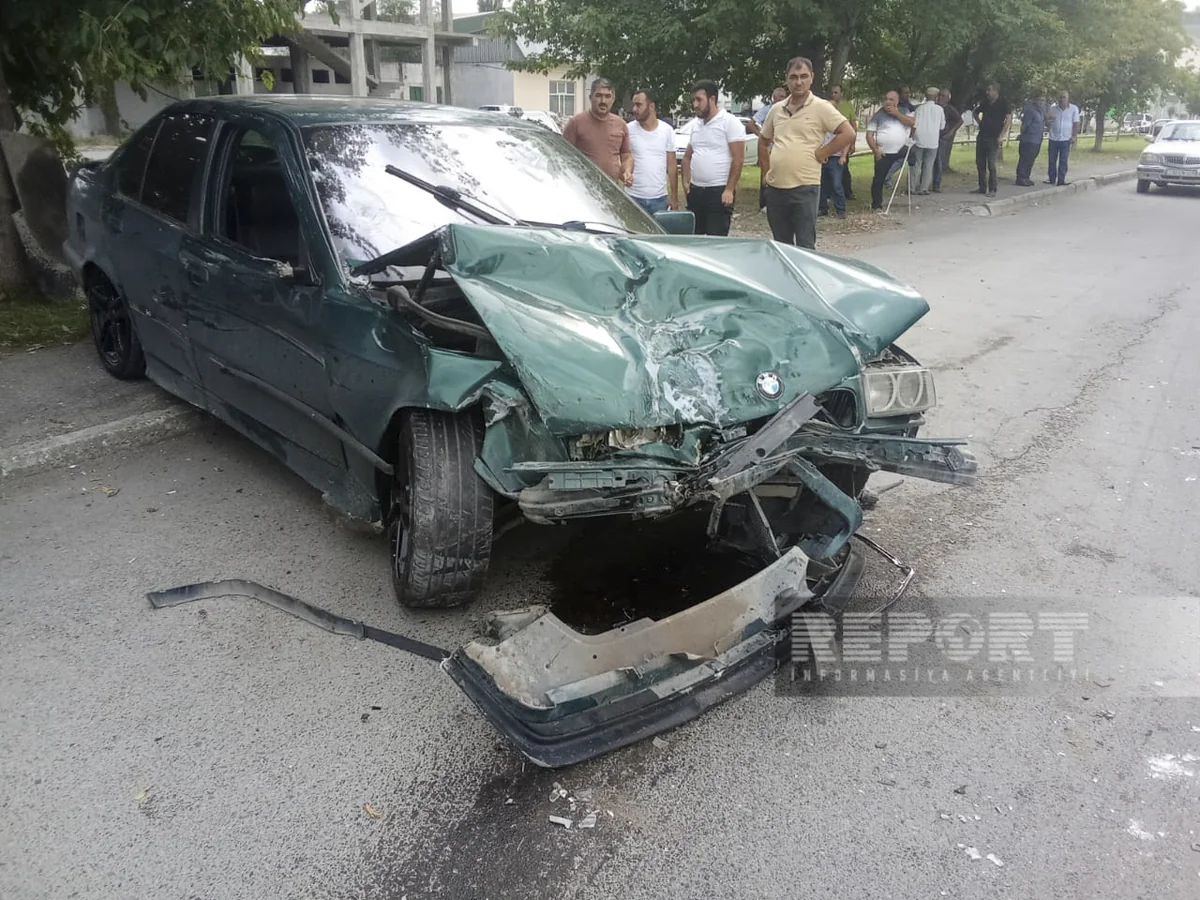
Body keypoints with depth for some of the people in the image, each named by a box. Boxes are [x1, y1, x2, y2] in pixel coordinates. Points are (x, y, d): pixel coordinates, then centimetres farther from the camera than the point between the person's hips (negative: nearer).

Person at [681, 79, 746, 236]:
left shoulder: (730, 122, -7)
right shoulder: (697, 124, 14)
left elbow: (738, 159, -12)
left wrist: (729, 189, -17)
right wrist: (686, 181, 7)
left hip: (719, 192, -7)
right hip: (695, 191, 7)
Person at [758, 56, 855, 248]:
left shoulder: (821, 107, -4)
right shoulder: (776, 109, 12)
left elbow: (848, 133, -10)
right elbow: (763, 142, 23)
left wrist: (820, 154, -9)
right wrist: (766, 171, 14)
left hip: (805, 188, -5)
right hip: (775, 187, 6)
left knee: (805, 246, -1)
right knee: (780, 245, 14)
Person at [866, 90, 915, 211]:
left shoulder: (903, 112, 9)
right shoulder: (878, 115, 1)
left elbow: (912, 122, -8)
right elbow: (869, 135, -3)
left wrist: (896, 113, -10)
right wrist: (876, 151, -13)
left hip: (901, 153, 2)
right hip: (883, 154, -2)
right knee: (879, 180, 0)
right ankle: (876, 205, 8)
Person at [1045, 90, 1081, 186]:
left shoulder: (1074, 109, -2)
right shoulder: (1053, 108, 3)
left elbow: (1076, 123, 0)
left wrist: (1074, 136, -8)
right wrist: (1048, 120, -10)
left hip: (1066, 139, -2)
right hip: (1053, 138, 2)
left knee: (1063, 161, 1)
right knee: (1052, 160, 5)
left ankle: (1061, 180, 4)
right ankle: (1051, 179, 13)